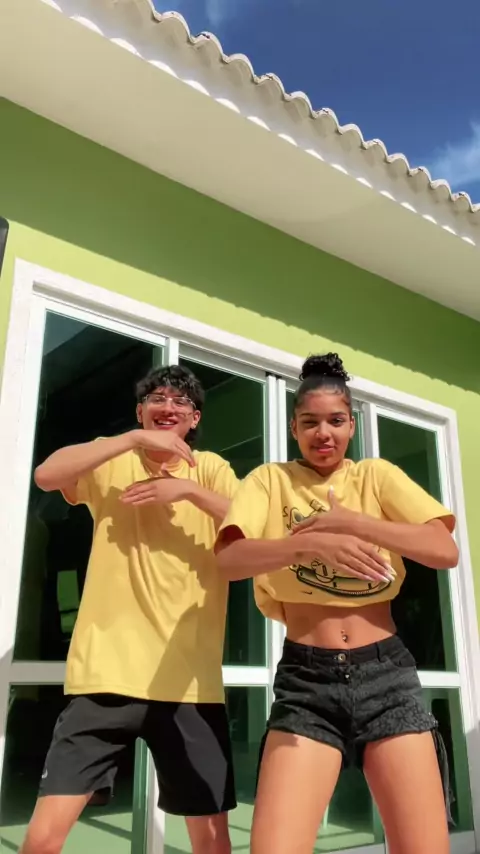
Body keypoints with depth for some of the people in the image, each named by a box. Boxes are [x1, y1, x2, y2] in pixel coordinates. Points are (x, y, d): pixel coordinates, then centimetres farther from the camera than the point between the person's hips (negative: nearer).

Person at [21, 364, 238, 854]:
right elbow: (47, 475, -13)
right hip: (107, 673, -1)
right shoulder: (112, 461, 7)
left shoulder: (210, 468, 10)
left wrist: (189, 489, -14)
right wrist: (136, 438, -15)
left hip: (189, 679, 2)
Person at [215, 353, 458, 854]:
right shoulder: (271, 480, 5)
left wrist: (346, 520, -14)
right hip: (306, 680, -1)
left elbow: (445, 551, -6)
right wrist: (312, 541, -27)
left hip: (386, 673, 2)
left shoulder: (377, 476, 7)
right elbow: (229, 559, -12)